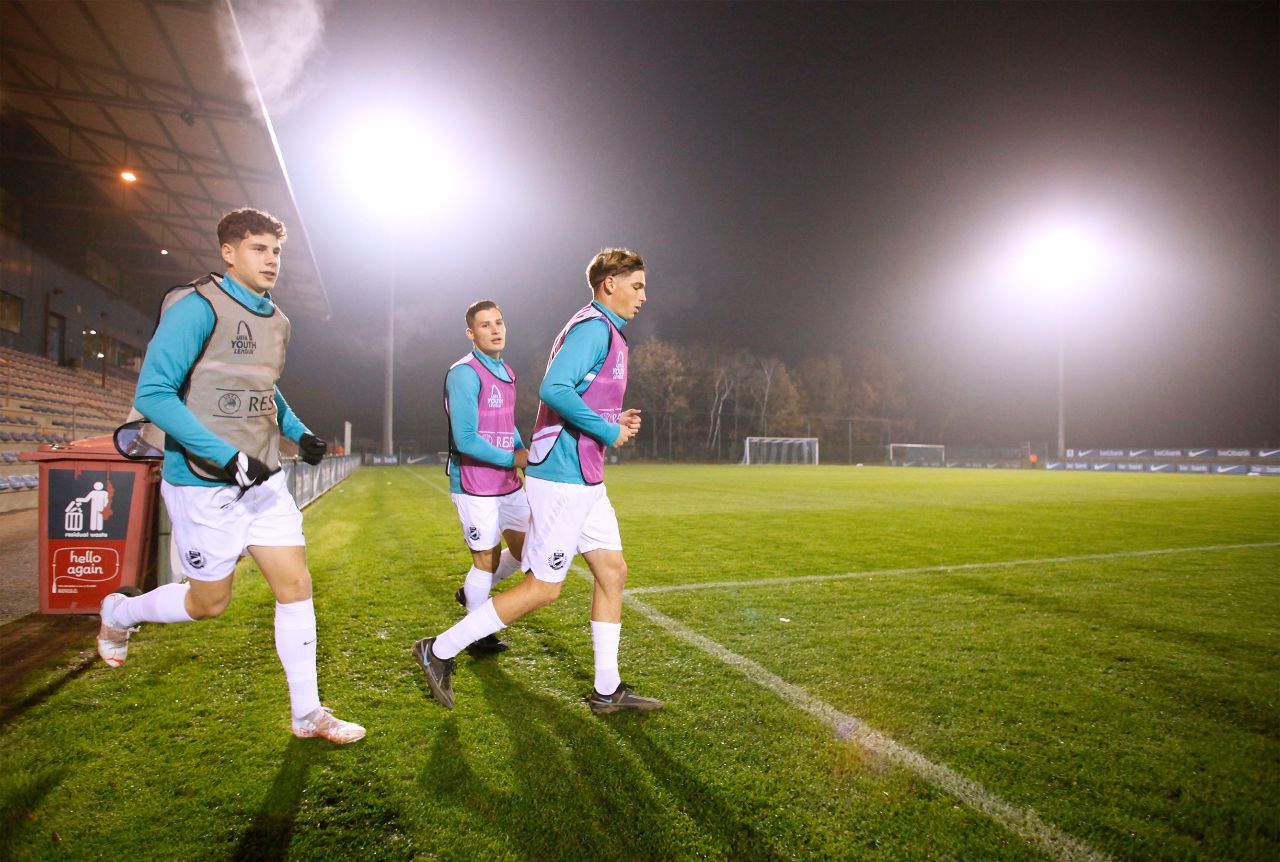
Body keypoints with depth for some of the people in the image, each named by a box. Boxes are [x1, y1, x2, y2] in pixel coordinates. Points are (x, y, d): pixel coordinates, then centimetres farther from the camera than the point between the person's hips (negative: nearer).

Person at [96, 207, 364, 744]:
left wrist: (298, 431, 9)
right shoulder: (198, 307, -14)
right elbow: (152, 394, -19)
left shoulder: (277, 321, 11)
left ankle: (308, 714, 14)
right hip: (205, 485, -6)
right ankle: (120, 613, 43)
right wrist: (228, 457, -25)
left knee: (296, 585, 2)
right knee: (209, 603, 9)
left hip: (265, 481, 7)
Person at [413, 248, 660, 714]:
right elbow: (554, 389, -29)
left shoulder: (605, 332, 18)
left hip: (585, 482, 10)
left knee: (612, 571, 10)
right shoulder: (594, 329, -14)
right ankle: (440, 650, 13)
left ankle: (606, 689, 20)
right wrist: (608, 431, -19)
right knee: (543, 587, -2)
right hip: (562, 479, -10)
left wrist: (617, 421, 9)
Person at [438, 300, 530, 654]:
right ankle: (478, 637, 22)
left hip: (508, 485, 8)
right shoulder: (465, 373, -16)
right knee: (487, 558, 2)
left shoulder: (506, 372, 12)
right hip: (475, 487, -8)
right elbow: (466, 441, -22)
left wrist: (526, 452, 5)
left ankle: (474, 592, 38)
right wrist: (514, 459, -15)